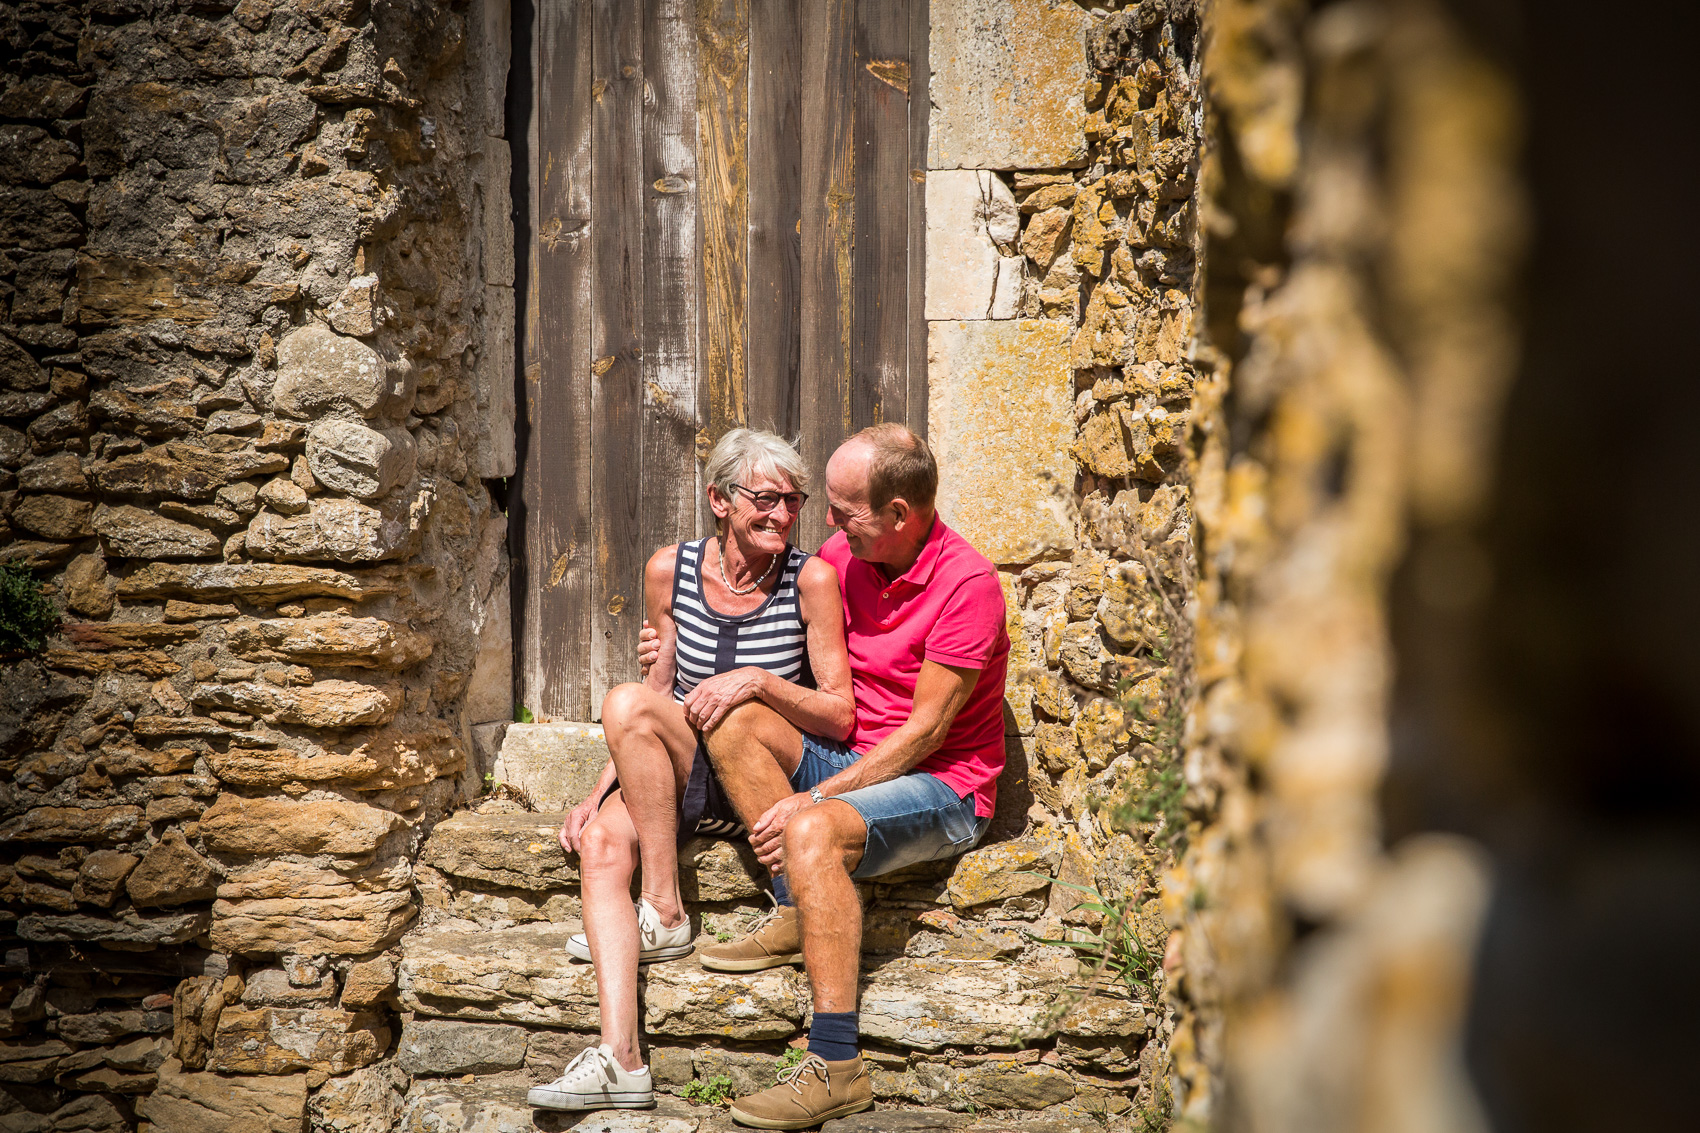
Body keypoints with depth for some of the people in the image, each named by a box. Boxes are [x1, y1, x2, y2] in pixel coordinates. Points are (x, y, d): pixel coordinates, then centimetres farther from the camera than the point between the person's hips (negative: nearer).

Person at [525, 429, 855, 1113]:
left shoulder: (811, 580, -9)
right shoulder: (671, 570, 2)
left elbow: (841, 715, -8)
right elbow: (662, 692, 11)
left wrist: (758, 680, -25)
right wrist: (599, 794, 2)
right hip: (683, 782, 4)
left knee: (625, 704, -25)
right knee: (602, 841, -27)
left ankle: (663, 913, -16)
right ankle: (620, 1058, -36)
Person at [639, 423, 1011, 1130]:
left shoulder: (967, 584, -18)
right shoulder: (842, 556, 4)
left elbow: (924, 731, -19)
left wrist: (812, 799, -22)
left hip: (943, 788, -7)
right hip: (847, 760, 7)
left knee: (813, 831, -35)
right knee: (732, 717, -15)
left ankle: (837, 1067, -34)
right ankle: (800, 914, -16)